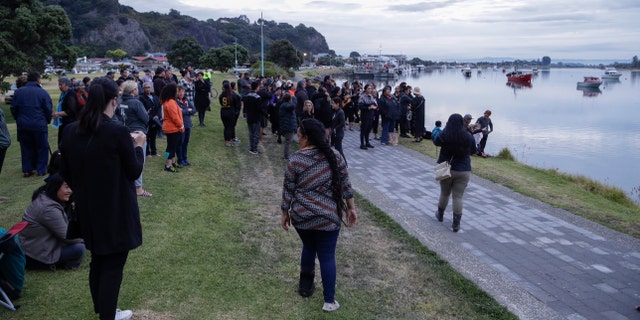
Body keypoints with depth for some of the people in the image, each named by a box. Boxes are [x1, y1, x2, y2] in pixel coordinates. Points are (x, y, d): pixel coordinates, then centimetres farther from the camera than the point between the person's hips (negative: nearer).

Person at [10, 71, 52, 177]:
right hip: (39, 125, -4)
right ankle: (41, 170, 9)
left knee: (26, 148, 14)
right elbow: (48, 109, -8)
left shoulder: (18, 92, 3)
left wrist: (18, 120, 19)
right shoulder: (43, 92, -9)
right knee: (42, 148, 8)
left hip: (23, 125, 4)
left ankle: (27, 170, 15)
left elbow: (13, 109, 7)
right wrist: (47, 121, 8)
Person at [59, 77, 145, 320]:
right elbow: (134, 172, -11)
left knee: (97, 260, 24)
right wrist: (138, 146, 3)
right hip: (116, 210, -6)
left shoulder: (71, 131, -3)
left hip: (87, 209, 7)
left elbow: (65, 173, 6)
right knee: (113, 265, 8)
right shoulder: (118, 132, -21)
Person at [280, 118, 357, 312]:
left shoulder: (295, 160, -9)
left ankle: (305, 286, 36)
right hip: (328, 217, 0)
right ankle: (329, 301, 11)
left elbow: (288, 190, -4)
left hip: (301, 215, 0)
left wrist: (285, 213, 8)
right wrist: (351, 208, 8)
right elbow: (345, 184, -1)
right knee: (327, 255, 8)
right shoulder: (334, 156, -3)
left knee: (308, 247, 24)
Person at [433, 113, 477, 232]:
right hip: (464, 171, 0)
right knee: (458, 197, 3)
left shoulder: (444, 135, -12)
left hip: (447, 169, 0)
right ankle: (456, 224, 3)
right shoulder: (468, 137, -7)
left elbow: (436, 142, 7)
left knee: (444, 193, 19)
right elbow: (473, 151, 7)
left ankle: (440, 215, 40)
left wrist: (445, 128, 9)